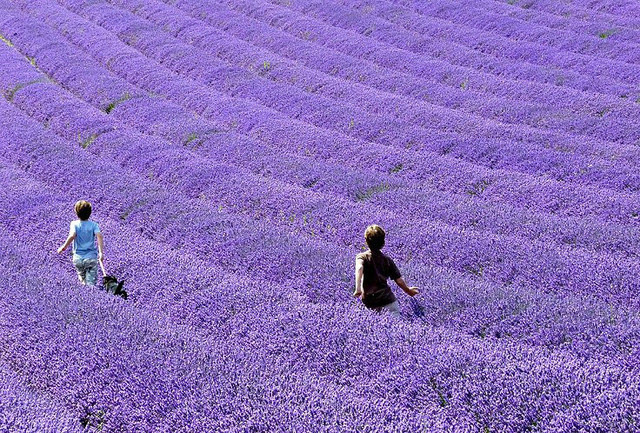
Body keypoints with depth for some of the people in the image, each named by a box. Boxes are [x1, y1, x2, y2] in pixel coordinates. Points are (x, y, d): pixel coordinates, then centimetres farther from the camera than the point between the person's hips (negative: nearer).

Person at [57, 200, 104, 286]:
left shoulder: (74, 224, -3)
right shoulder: (93, 224, -2)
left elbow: (72, 236, -21)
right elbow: (99, 236, -18)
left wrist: (64, 247, -11)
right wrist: (101, 252, -20)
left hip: (78, 258, 1)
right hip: (91, 258, -1)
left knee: (82, 278, 27)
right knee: (91, 283, -3)